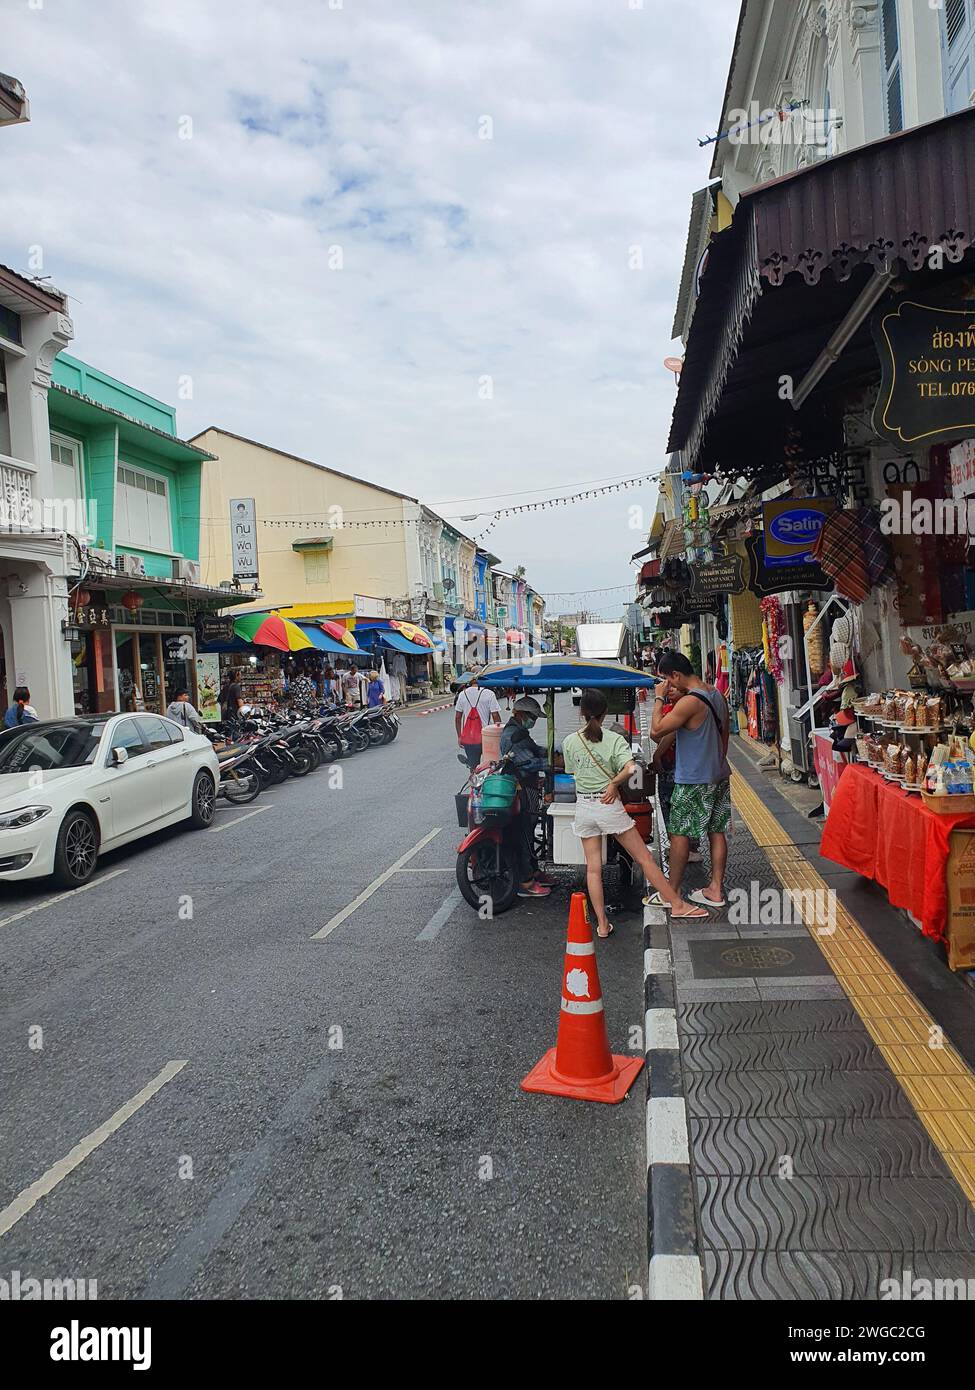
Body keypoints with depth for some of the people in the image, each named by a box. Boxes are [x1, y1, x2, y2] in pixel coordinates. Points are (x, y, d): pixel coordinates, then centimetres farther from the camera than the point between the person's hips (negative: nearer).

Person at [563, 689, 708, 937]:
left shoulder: (569, 742, -2)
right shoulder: (615, 740, -9)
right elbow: (630, 769, -24)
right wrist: (614, 783, -8)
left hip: (583, 807, 3)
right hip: (609, 805, -3)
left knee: (593, 868, 8)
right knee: (644, 858, 6)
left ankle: (602, 924, 11)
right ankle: (677, 905, 15)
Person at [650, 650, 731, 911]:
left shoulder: (689, 702, -21)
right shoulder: (717, 695, 6)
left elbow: (656, 731, -20)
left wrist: (659, 699, -11)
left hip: (693, 780, -8)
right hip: (719, 776, 8)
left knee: (679, 834, 3)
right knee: (717, 831, 11)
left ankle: (672, 892, 10)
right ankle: (716, 890, 17)